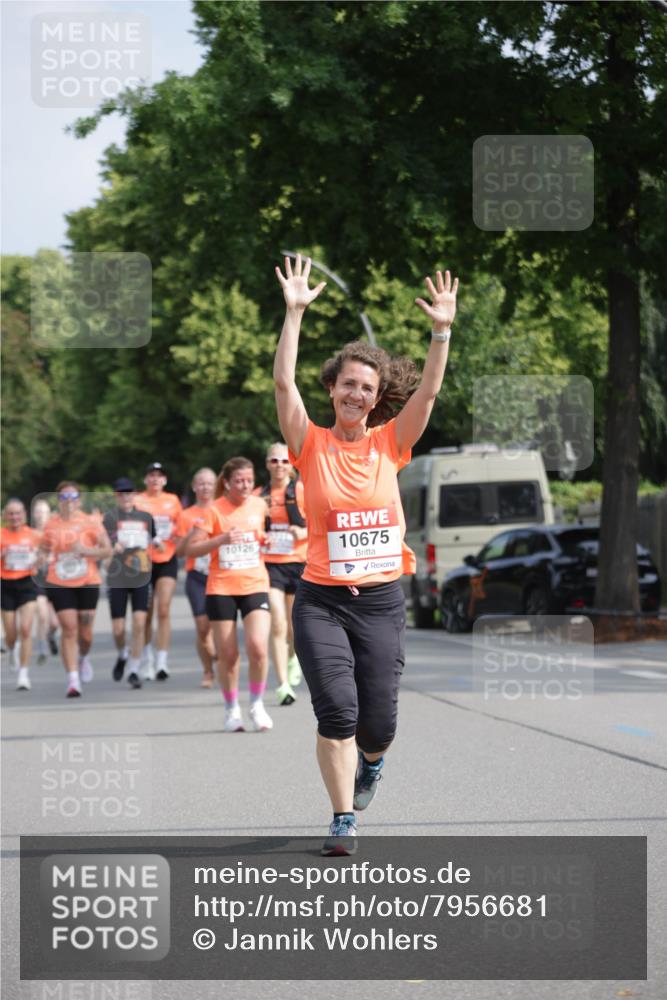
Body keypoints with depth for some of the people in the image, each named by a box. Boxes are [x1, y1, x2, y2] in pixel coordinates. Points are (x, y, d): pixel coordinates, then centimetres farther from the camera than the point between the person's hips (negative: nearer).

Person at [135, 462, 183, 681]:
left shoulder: (173, 500, 9)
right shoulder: (137, 501, 1)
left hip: (167, 559, 1)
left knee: (164, 610, -11)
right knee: (146, 614, 5)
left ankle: (161, 662, -14)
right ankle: (147, 661, 19)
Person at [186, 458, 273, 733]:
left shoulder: (259, 505, 5)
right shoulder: (214, 510, -6)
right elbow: (191, 549, -10)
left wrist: (264, 541, 6)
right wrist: (222, 539, -21)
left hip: (255, 586, 2)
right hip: (221, 589, -2)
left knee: (258, 647, -17)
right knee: (227, 654, 2)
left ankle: (257, 705, 3)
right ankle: (232, 710, 22)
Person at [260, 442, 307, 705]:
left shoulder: (302, 491, -1)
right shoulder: (259, 496, 6)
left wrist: (304, 532, -18)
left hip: (298, 563, 0)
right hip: (270, 563, 0)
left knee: (294, 623, 11)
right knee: (278, 623, -14)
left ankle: (293, 656, 47)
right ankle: (284, 684, -15)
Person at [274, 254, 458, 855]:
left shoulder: (389, 445, 4)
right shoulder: (312, 446, -1)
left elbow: (428, 390, -6)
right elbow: (284, 383, -13)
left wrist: (442, 330, -18)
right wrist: (295, 313, -21)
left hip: (381, 601, 2)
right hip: (321, 600, -2)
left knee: (378, 723, 1)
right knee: (337, 709, -16)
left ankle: (370, 763, 38)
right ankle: (344, 820, -3)